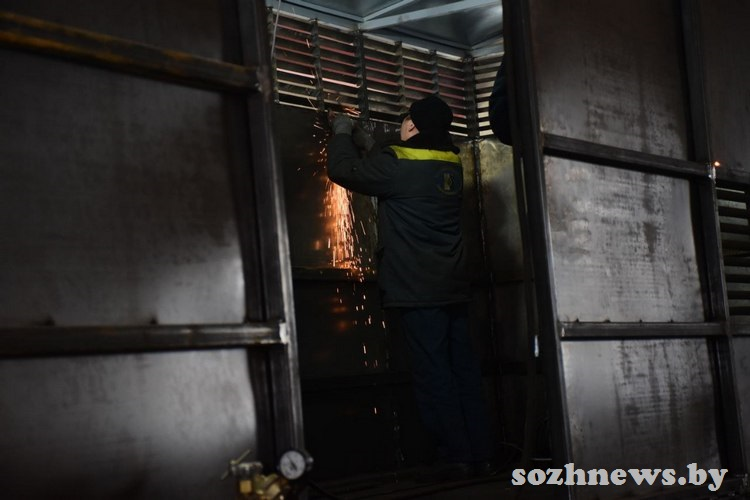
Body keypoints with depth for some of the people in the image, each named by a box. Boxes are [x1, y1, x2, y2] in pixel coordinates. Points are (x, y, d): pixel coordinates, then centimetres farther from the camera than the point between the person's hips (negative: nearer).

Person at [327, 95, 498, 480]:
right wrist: (365, 143, 26)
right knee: (464, 372, 7)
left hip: (418, 290, -7)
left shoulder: (398, 166, -12)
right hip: (453, 288, 7)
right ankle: (483, 457, 9)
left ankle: (456, 458, -3)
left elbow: (343, 170, -5)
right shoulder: (451, 167, 11)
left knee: (433, 375, -3)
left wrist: (343, 134, 11)